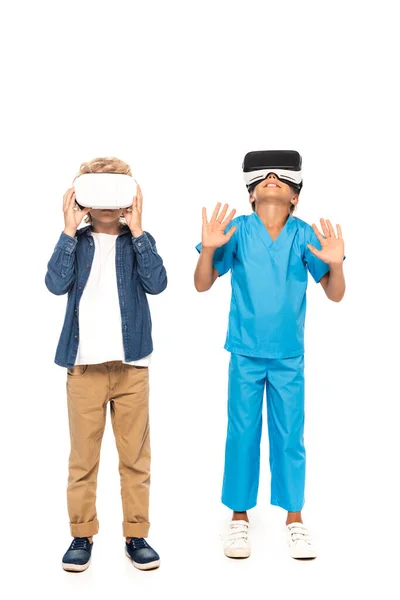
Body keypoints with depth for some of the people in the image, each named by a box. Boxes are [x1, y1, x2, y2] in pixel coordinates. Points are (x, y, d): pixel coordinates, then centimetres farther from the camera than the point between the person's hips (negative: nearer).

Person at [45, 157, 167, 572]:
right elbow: (55, 283, -11)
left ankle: (136, 535, 17)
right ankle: (82, 535, 18)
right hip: (84, 364, 0)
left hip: (132, 364, 0)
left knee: (135, 456, 6)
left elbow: (157, 283, -11)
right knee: (83, 456, 6)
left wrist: (136, 230, -12)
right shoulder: (76, 242, 6)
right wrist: (70, 230, -12)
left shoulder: (137, 242, 7)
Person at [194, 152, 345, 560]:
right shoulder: (237, 229, -4)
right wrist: (209, 249, -20)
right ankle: (239, 517, 20)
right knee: (242, 434, 5)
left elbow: (335, 294, 0)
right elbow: (202, 285, -2)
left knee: (290, 436, 6)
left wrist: (335, 264, -20)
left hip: (289, 355, 1)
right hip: (245, 353, -1)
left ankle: (294, 518, 22)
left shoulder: (304, 234, -2)